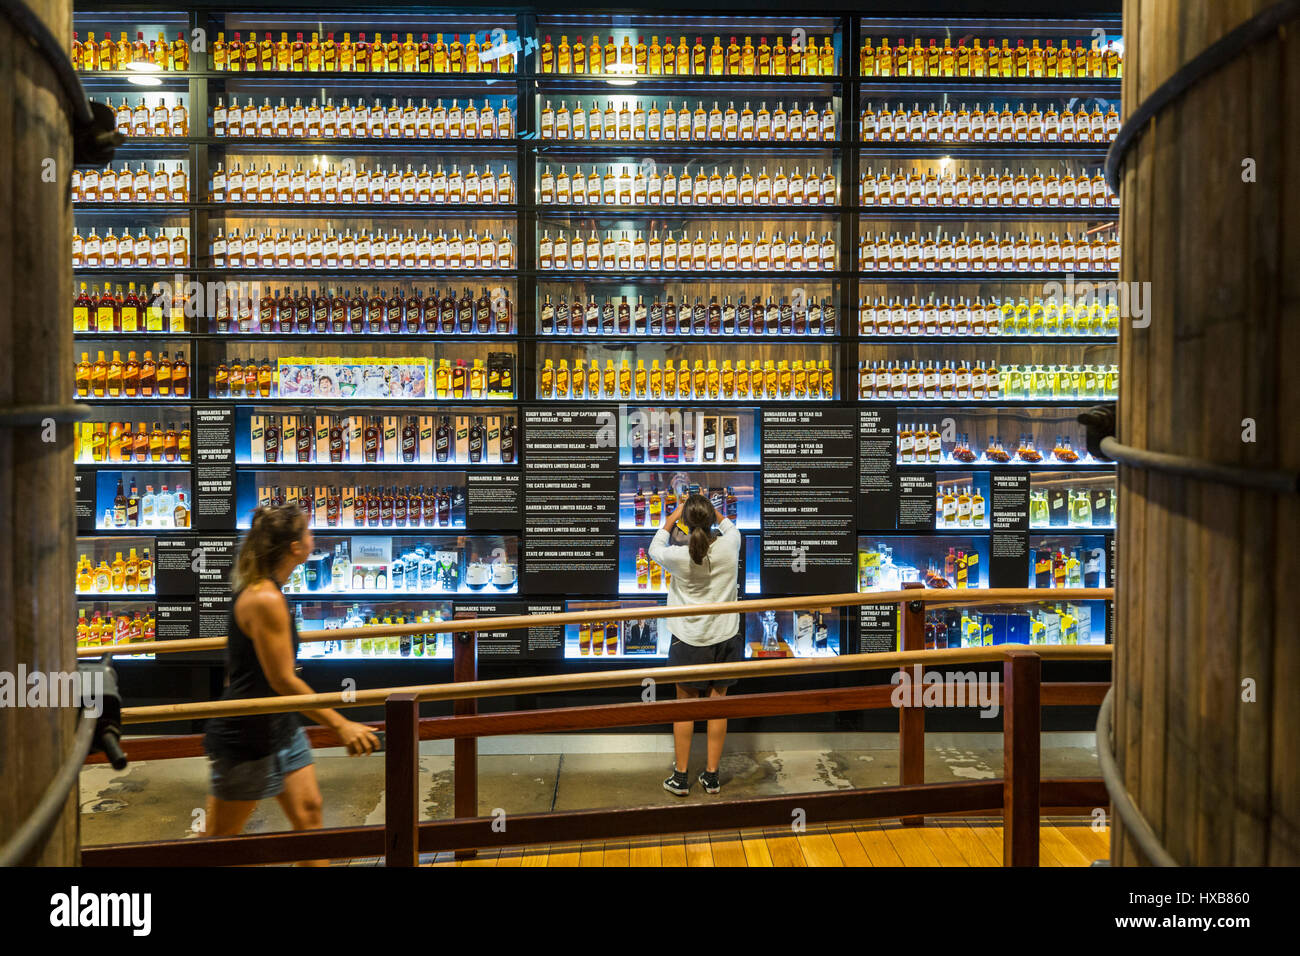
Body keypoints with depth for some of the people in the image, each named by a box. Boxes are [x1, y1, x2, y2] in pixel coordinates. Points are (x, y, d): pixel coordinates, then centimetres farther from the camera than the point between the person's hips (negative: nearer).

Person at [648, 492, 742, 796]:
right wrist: (712, 512, 23)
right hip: (725, 637, 2)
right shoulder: (729, 547, -13)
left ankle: (680, 778, 18)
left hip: (690, 641, -2)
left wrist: (672, 518, 14)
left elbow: (655, 549, 6)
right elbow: (731, 528, 14)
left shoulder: (678, 556, -19)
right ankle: (711, 776, 20)